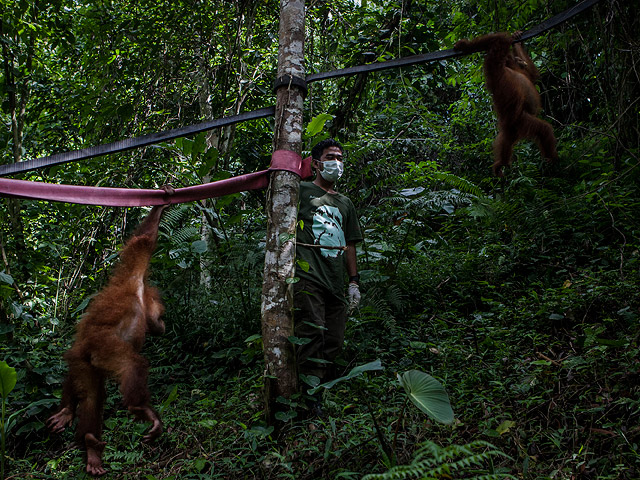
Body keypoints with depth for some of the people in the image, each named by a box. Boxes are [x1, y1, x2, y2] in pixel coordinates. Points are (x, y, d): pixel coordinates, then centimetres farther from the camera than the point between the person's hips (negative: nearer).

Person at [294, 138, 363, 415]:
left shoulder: (345, 203, 27)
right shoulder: (302, 191, 11)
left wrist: (354, 281, 18)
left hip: (336, 282, 6)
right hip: (308, 276, -6)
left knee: (334, 342, 0)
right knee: (312, 334, -16)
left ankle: (325, 396, 6)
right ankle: (312, 400, -15)